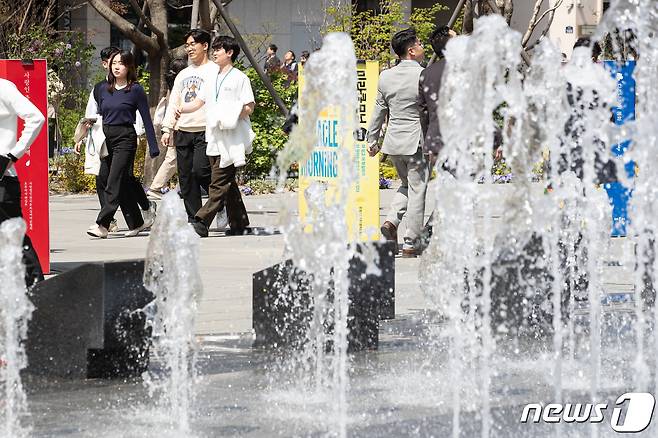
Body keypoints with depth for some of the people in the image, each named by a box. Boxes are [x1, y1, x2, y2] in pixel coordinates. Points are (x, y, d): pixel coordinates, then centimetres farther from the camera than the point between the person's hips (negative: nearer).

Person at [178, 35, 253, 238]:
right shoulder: (214, 79, 22)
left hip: (232, 140, -8)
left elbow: (249, 107, -5)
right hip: (215, 138, 8)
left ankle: (202, 221, -23)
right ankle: (239, 223, 14)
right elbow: (199, 102, 18)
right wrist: (181, 109, 0)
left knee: (219, 182, -13)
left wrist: (232, 117, -19)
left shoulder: (239, 78, -1)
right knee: (227, 183, 9)